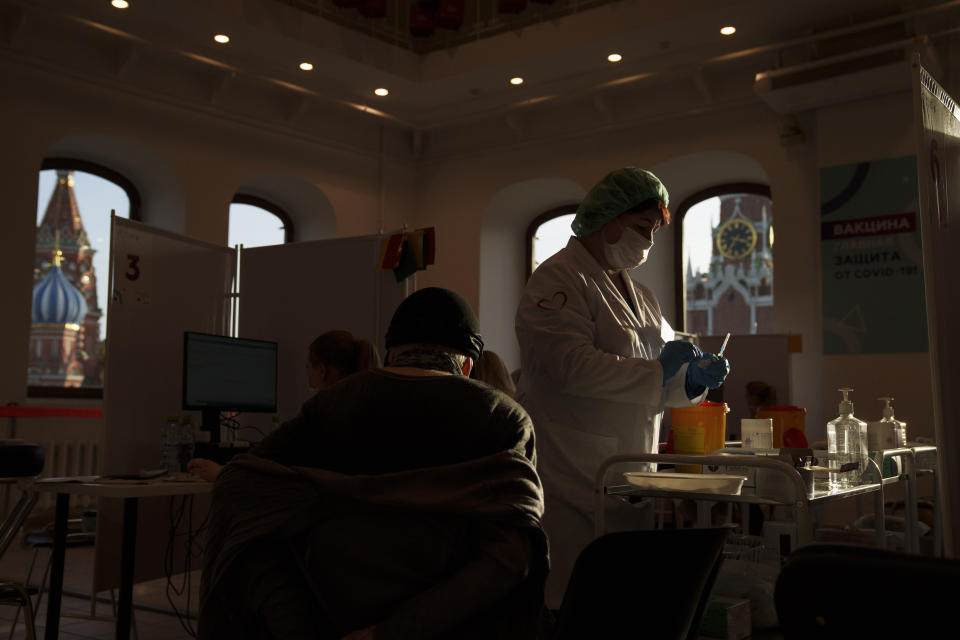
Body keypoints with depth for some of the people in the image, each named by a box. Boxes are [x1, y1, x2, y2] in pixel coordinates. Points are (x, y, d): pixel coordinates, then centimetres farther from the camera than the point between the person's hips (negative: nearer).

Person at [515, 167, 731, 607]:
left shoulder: (640, 296, 20)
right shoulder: (559, 280, -8)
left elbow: (656, 386, 25)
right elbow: (573, 365, -21)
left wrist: (691, 381, 4)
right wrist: (657, 371, -15)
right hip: (573, 484, -8)